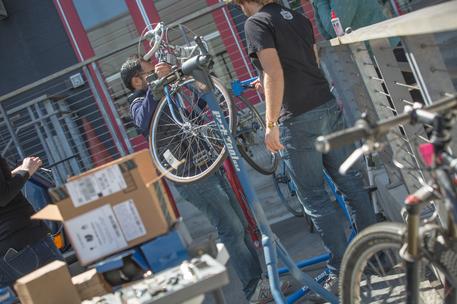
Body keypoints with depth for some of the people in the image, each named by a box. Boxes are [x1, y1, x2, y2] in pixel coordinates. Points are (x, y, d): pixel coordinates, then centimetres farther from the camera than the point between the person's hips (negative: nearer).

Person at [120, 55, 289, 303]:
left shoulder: (167, 98, 22)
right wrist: (156, 85, -41)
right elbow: (144, 121, -31)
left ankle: (260, 280, 18)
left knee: (240, 226, 11)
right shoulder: (139, 103, -7)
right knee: (231, 230, -11)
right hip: (192, 178, -9)